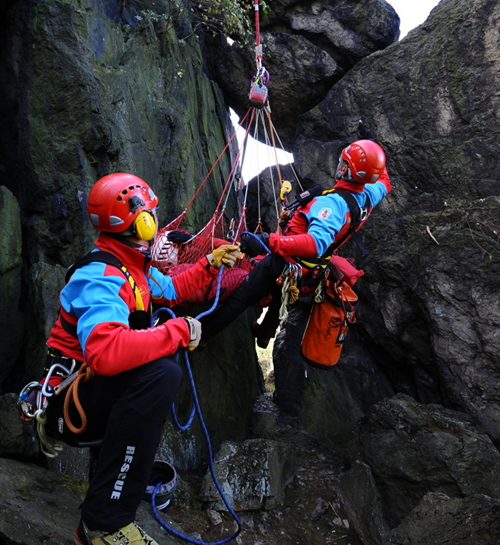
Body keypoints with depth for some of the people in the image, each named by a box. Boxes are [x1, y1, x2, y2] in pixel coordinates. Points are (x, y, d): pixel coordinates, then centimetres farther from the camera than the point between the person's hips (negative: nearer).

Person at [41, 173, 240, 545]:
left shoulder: (135, 265, 6)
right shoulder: (102, 276, -25)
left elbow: (170, 288, 27)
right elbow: (104, 352, -42)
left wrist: (210, 264, 21)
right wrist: (179, 331, -32)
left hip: (96, 387, 10)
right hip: (68, 405, -10)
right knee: (161, 373, -33)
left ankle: (136, 458, 21)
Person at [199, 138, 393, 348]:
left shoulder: (333, 202, -34)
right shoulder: (368, 196, -9)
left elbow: (316, 243, -50)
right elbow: (383, 183, 17)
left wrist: (269, 241, -54)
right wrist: (372, 152, 23)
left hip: (284, 265, -8)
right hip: (307, 274, 8)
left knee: (240, 298, 10)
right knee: (280, 296, 37)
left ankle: (202, 333, 25)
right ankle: (265, 333, 60)